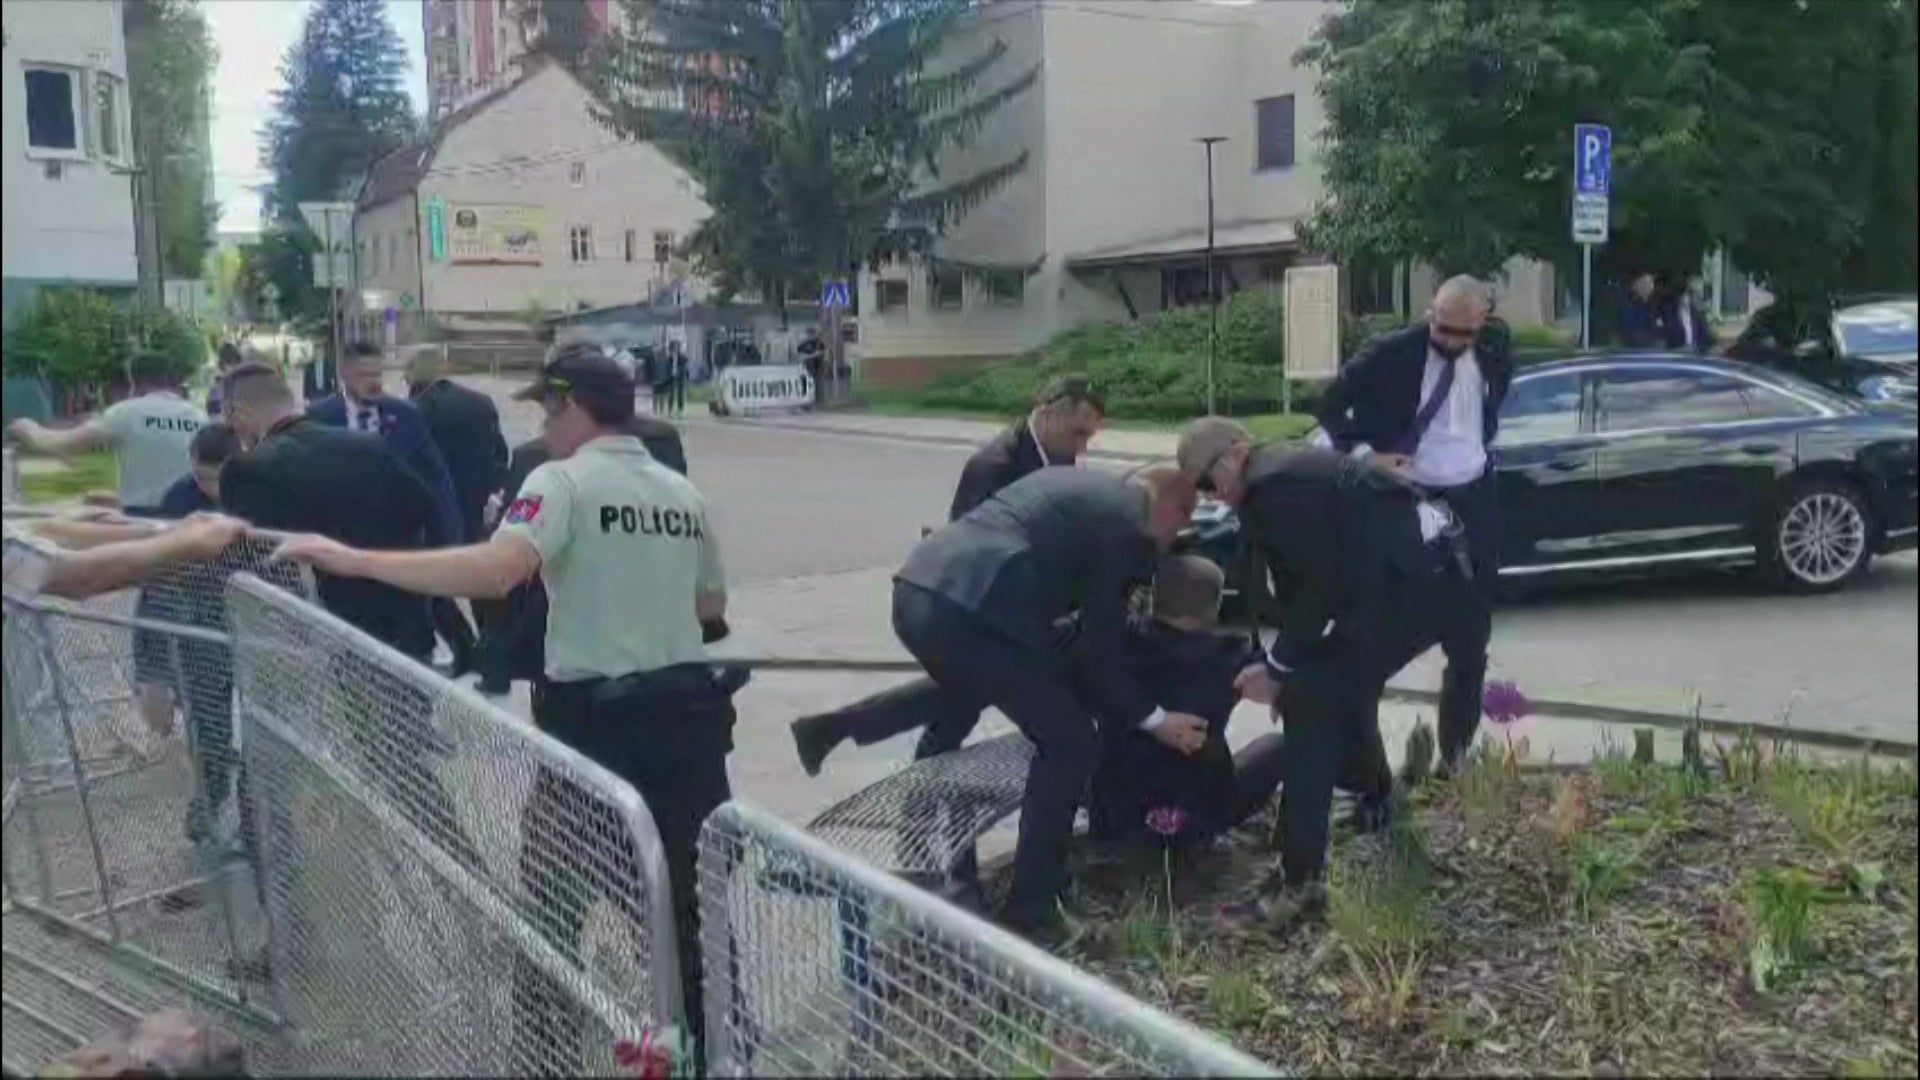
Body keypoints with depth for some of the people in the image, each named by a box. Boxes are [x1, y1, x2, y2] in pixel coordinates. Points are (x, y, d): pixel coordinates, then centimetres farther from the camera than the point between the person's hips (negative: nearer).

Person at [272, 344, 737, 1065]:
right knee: (691, 895, 18)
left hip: (597, 722, -6)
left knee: (553, 902, 11)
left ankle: (542, 1052, 22)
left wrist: (354, 560, -25)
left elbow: (496, 571, -28)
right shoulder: (683, 493, 9)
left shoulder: (564, 481, -11)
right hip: (687, 713, 6)